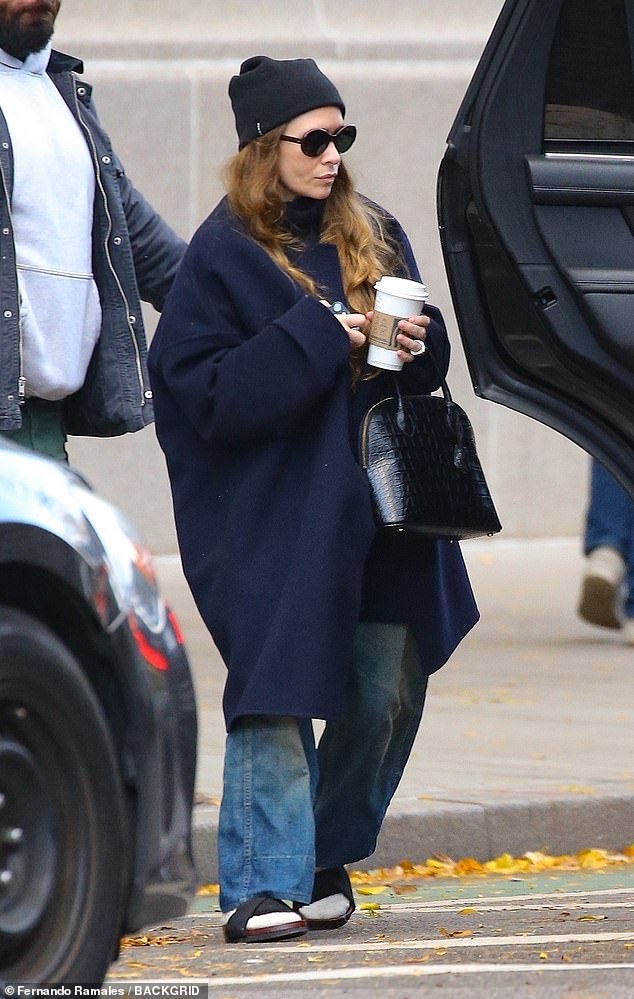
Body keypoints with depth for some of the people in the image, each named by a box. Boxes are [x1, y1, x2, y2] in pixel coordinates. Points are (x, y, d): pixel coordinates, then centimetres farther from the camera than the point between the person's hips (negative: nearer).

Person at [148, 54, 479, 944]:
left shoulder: (374, 236, 11)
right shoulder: (224, 255, -5)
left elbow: (426, 355, 17)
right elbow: (202, 390, -13)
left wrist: (417, 344, -7)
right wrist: (318, 339, -19)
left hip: (378, 501, 6)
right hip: (275, 511, -6)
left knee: (387, 696, 7)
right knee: (277, 689, -11)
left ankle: (328, 856, 25)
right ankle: (265, 885, -9)